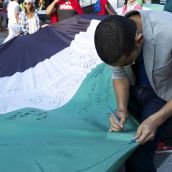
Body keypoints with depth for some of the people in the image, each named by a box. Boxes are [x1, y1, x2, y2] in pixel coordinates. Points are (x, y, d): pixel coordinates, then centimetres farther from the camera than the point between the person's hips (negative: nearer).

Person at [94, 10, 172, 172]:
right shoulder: (115, 34, -20)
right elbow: (119, 75, -5)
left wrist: (156, 120, -33)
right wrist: (122, 109, -21)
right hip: (134, 90, 4)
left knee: (137, 159, -17)